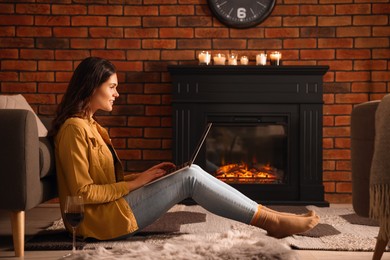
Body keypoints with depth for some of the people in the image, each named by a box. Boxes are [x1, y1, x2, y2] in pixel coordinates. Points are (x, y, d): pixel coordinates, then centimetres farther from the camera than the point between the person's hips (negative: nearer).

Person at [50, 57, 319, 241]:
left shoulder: (90, 126, 15)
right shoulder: (75, 129, -16)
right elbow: (83, 192, -19)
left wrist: (144, 175, 2)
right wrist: (136, 183, -14)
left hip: (111, 204, 9)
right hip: (103, 219, -9)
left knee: (192, 172, -3)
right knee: (190, 178, -17)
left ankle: (267, 216, -7)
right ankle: (271, 220, -11)